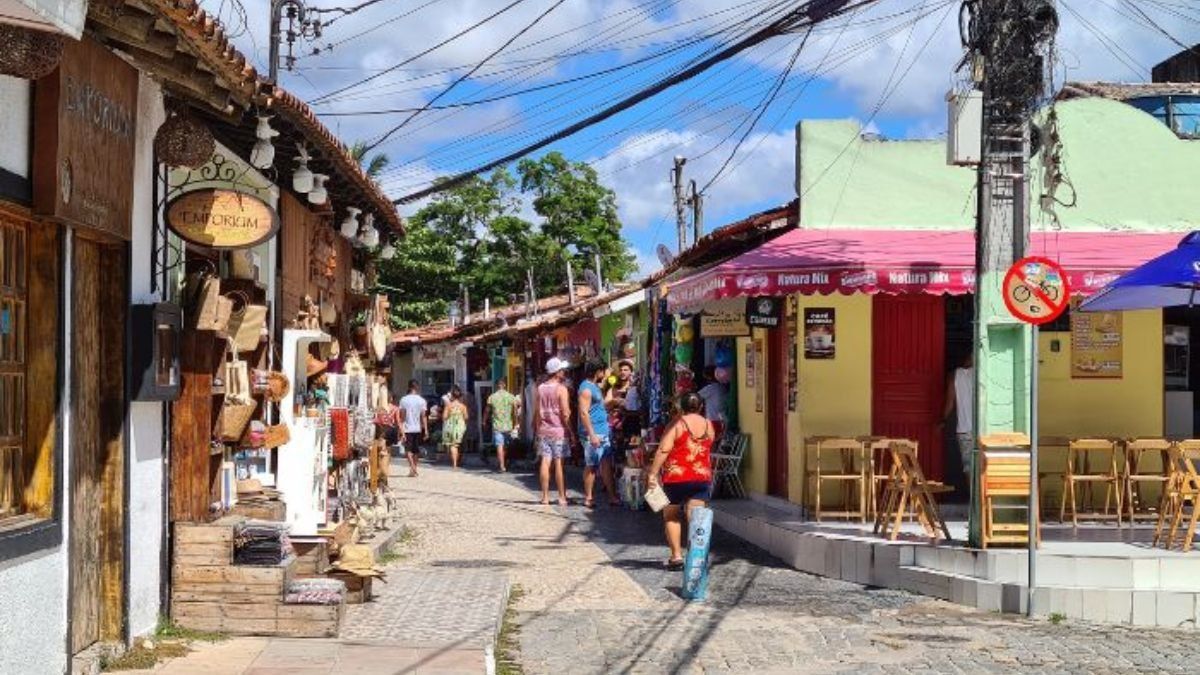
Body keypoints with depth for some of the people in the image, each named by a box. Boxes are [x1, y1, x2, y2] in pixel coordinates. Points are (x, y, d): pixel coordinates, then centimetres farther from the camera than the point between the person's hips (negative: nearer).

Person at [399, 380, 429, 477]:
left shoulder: (403, 400, -4)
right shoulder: (421, 400, -2)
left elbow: (402, 415, -3)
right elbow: (423, 416, -5)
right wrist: (426, 430, -3)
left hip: (407, 429, -2)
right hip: (418, 428, 2)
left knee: (408, 449, -2)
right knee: (416, 450, 14)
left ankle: (412, 468, -22)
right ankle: (414, 469, 22)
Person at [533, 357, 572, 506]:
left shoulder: (540, 388, 8)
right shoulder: (561, 389, -9)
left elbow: (536, 412, 11)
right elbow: (565, 413, -12)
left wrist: (537, 430, 17)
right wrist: (570, 430, -5)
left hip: (543, 431, 5)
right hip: (559, 430, -5)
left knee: (545, 462, 2)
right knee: (559, 463, -1)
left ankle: (545, 497, 2)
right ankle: (562, 497, 2)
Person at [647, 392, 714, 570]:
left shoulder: (677, 424, -7)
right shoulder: (708, 425, 7)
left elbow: (663, 450, -14)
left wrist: (653, 473, -15)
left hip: (675, 477, -3)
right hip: (702, 477, 3)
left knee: (671, 517, 13)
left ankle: (676, 556, 9)